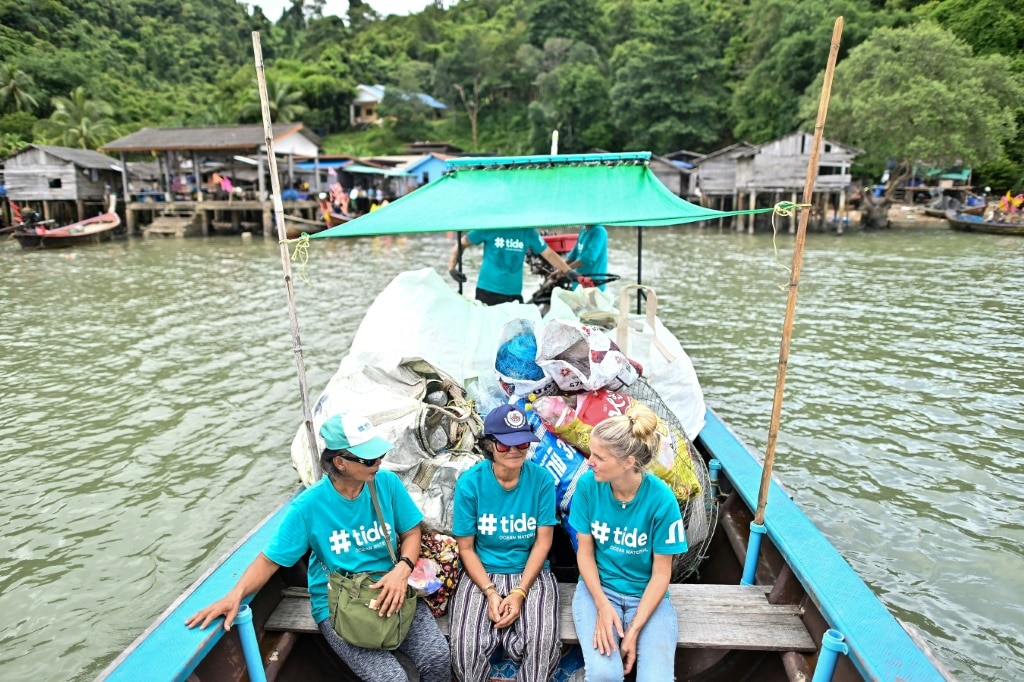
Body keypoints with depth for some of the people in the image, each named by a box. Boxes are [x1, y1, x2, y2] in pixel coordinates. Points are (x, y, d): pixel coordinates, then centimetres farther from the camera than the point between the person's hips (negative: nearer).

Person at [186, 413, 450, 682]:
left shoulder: (386, 483, -9)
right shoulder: (309, 506, -15)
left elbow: (411, 533, 1)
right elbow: (270, 560, -7)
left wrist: (402, 570, -17)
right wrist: (235, 595, -24)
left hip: (389, 588, 2)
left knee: (438, 659, -17)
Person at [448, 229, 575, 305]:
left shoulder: (527, 231, 4)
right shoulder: (489, 227, -4)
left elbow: (549, 253, 9)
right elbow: (462, 244, 4)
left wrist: (569, 271, -1)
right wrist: (451, 267, -9)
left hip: (514, 293, 3)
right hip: (487, 290, -3)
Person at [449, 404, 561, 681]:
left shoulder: (542, 480, -10)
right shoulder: (470, 483, -12)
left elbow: (543, 541, -6)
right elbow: (466, 547, -5)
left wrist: (519, 593, -14)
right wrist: (491, 593, -15)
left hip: (530, 573, 0)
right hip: (482, 573, 0)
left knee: (542, 643, -23)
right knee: (467, 645, -21)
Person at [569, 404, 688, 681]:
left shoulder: (661, 500, -20)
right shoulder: (588, 485, -15)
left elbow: (661, 573, -10)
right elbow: (585, 551, -4)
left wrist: (634, 630, -15)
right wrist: (603, 606, -16)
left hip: (646, 594, 0)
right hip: (597, 587, 1)